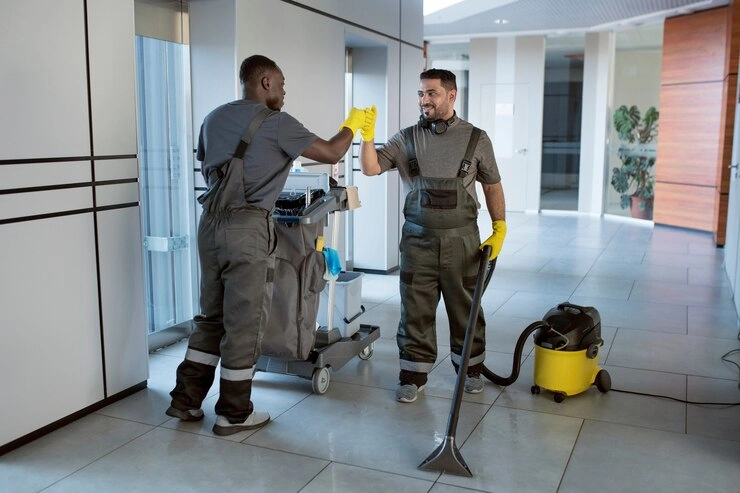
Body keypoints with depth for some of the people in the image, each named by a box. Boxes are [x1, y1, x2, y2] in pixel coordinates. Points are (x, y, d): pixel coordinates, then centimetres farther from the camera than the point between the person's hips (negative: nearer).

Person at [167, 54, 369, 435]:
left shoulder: (214, 118, 16)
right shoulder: (276, 123, -6)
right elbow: (331, 154, -2)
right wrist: (352, 125, 16)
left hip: (210, 223, 8)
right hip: (247, 227, -7)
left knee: (212, 316, 17)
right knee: (244, 321, 3)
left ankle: (185, 399, 23)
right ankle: (234, 413, 13)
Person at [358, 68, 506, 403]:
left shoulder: (476, 139, 2)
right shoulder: (406, 139, 3)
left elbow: (492, 186, 7)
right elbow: (371, 168, -6)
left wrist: (499, 228, 0)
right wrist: (367, 136, -23)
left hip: (461, 240, 0)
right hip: (418, 240, 1)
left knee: (465, 308, 12)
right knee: (415, 310, 5)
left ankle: (471, 369, 31)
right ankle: (413, 376, 18)